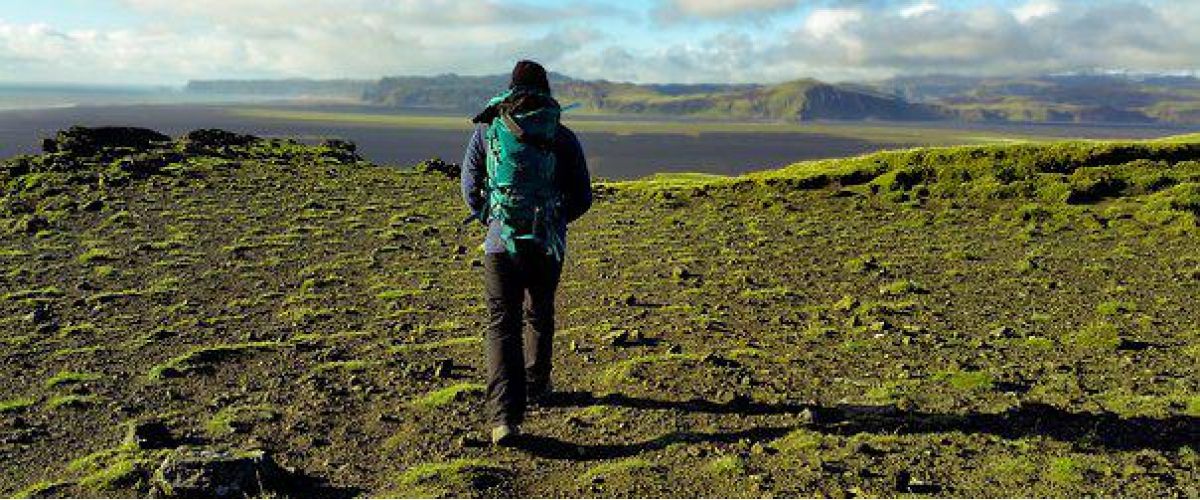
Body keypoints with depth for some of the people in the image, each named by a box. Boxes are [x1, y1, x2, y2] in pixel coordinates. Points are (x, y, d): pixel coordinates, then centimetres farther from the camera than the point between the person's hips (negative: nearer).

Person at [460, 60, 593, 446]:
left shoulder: (488, 128, 2)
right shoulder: (563, 137, 1)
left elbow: (470, 186, 9)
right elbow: (582, 197, 4)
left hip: (501, 242, -1)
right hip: (548, 244, 1)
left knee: (502, 326, 0)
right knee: (540, 315, 22)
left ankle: (505, 417, -12)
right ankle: (536, 386, 39)